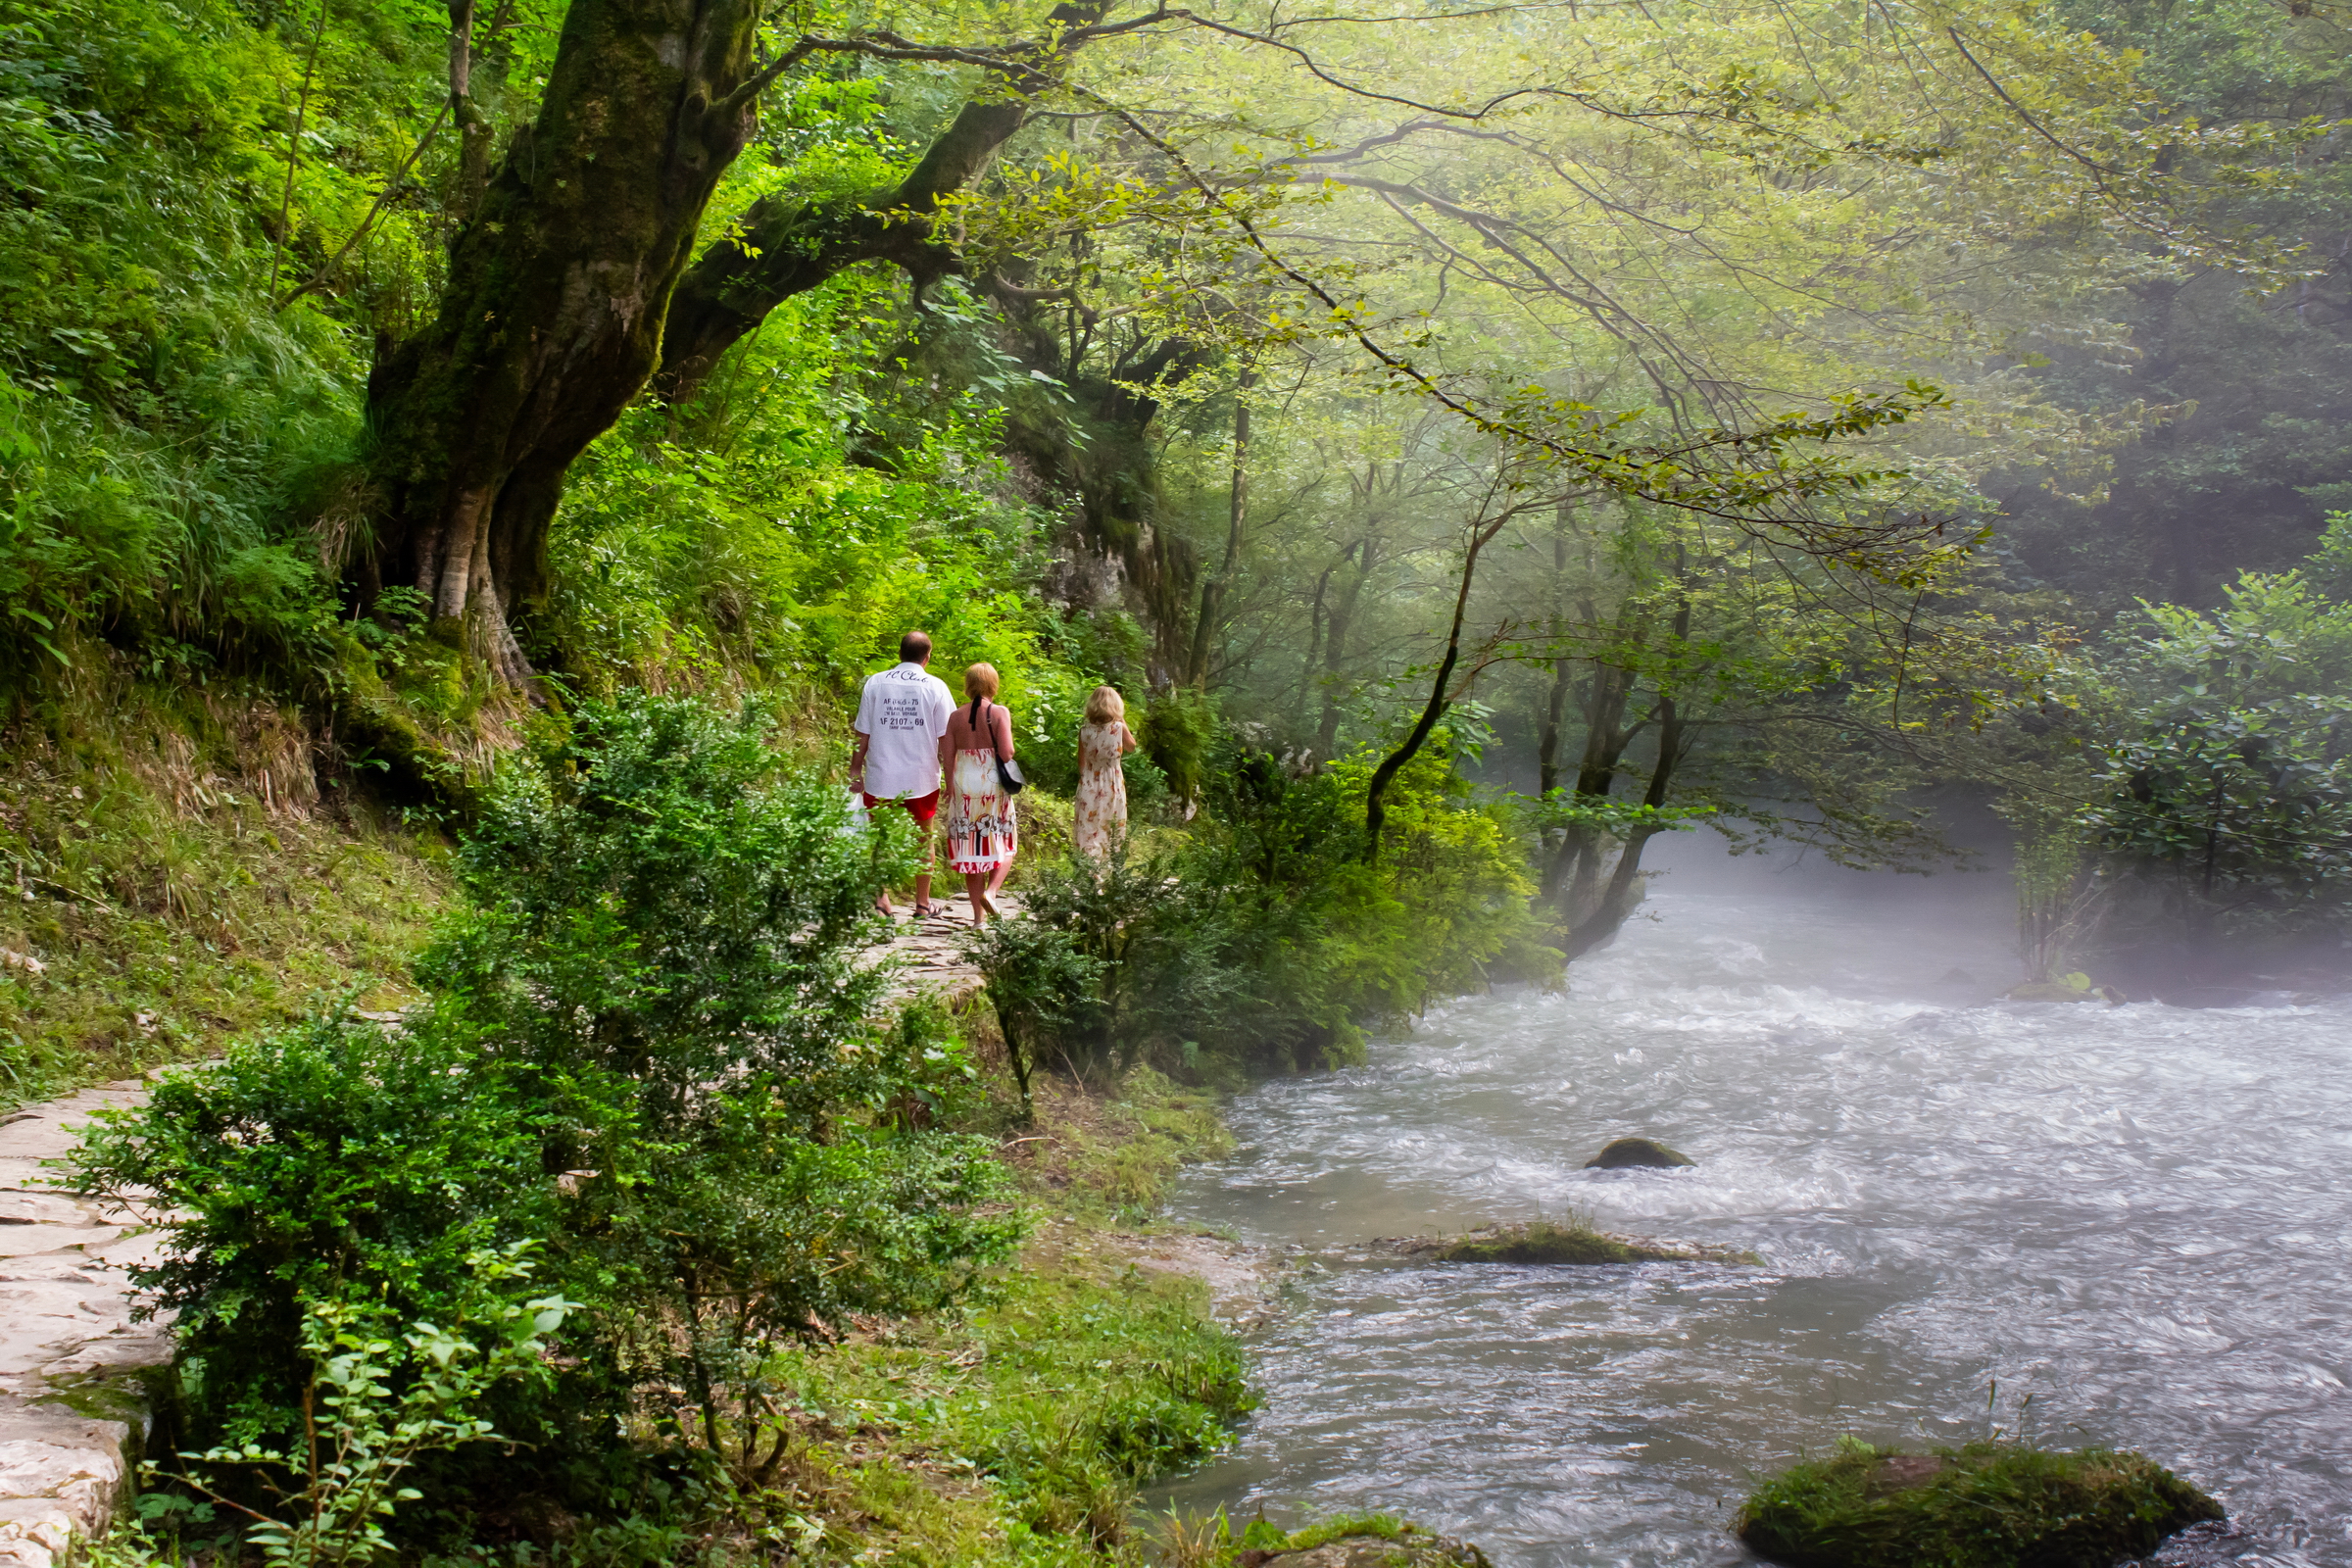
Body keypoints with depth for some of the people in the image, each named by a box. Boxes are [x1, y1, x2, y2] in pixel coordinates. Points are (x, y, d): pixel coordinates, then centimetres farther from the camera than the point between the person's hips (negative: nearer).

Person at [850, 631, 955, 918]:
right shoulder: (935, 687, -4)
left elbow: (863, 735, 0)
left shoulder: (875, 683, -1)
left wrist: (855, 770, 9)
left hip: (881, 779, 0)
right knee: (923, 840, 13)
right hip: (921, 779, 0)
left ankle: (880, 898, -1)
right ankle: (923, 904, 20)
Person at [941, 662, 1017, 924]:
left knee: (971, 849, 8)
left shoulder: (957, 716, 2)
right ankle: (991, 891, -13)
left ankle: (978, 915, 9)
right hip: (993, 785, -3)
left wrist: (951, 785, 12)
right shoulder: (999, 713, -8)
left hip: (964, 785, 3)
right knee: (1003, 847, 12)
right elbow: (1006, 753, -16)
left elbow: (946, 756, 1)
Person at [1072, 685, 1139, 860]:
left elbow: (1081, 762, 1)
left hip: (1089, 785, 1)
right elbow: (1131, 746, 10)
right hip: (1112, 785, -1)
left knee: (1088, 828, 2)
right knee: (1111, 830, 8)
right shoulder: (1118, 727, -9)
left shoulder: (1084, 730, -5)